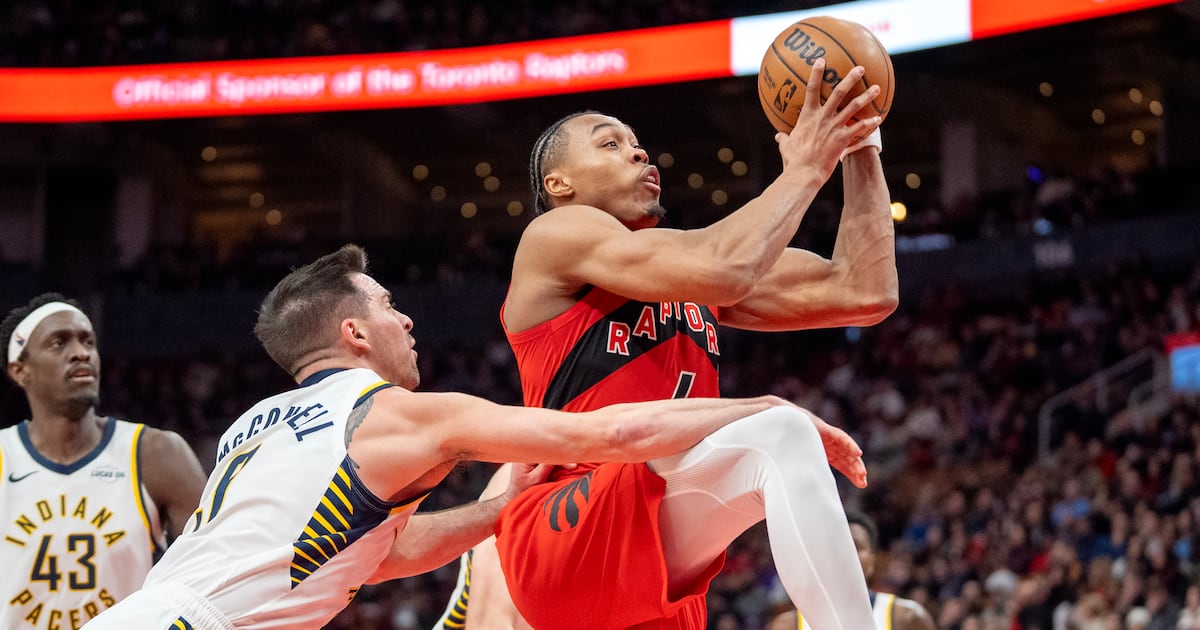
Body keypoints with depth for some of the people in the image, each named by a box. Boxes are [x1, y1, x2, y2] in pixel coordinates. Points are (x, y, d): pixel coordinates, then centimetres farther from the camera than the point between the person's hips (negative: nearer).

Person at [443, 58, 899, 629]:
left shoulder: (683, 257, 24)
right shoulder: (556, 236, 2)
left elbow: (866, 292, 17)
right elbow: (724, 272, -16)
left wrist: (862, 144, 13)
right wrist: (804, 170, -3)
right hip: (567, 536, -8)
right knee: (775, 437, -26)